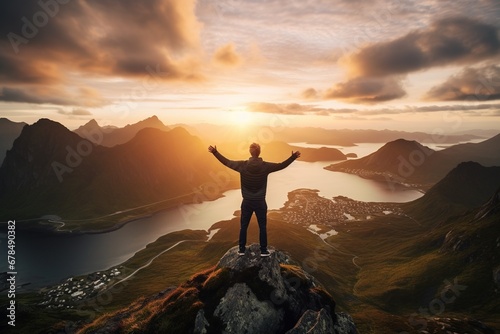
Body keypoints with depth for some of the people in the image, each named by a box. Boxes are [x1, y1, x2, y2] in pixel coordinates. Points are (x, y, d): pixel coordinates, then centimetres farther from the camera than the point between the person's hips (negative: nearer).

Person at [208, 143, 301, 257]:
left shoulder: (243, 165, -9)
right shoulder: (265, 166, -11)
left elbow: (227, 162, -2)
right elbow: (282, 165, -4)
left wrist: (215, 152, 7)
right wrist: (293, 157, 3)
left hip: (247, 201, 1)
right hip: (260, 202, -1)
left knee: (243, 226, 13)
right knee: (262, 227, 11)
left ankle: (241, 250, 21)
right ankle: (263, 251, 17)